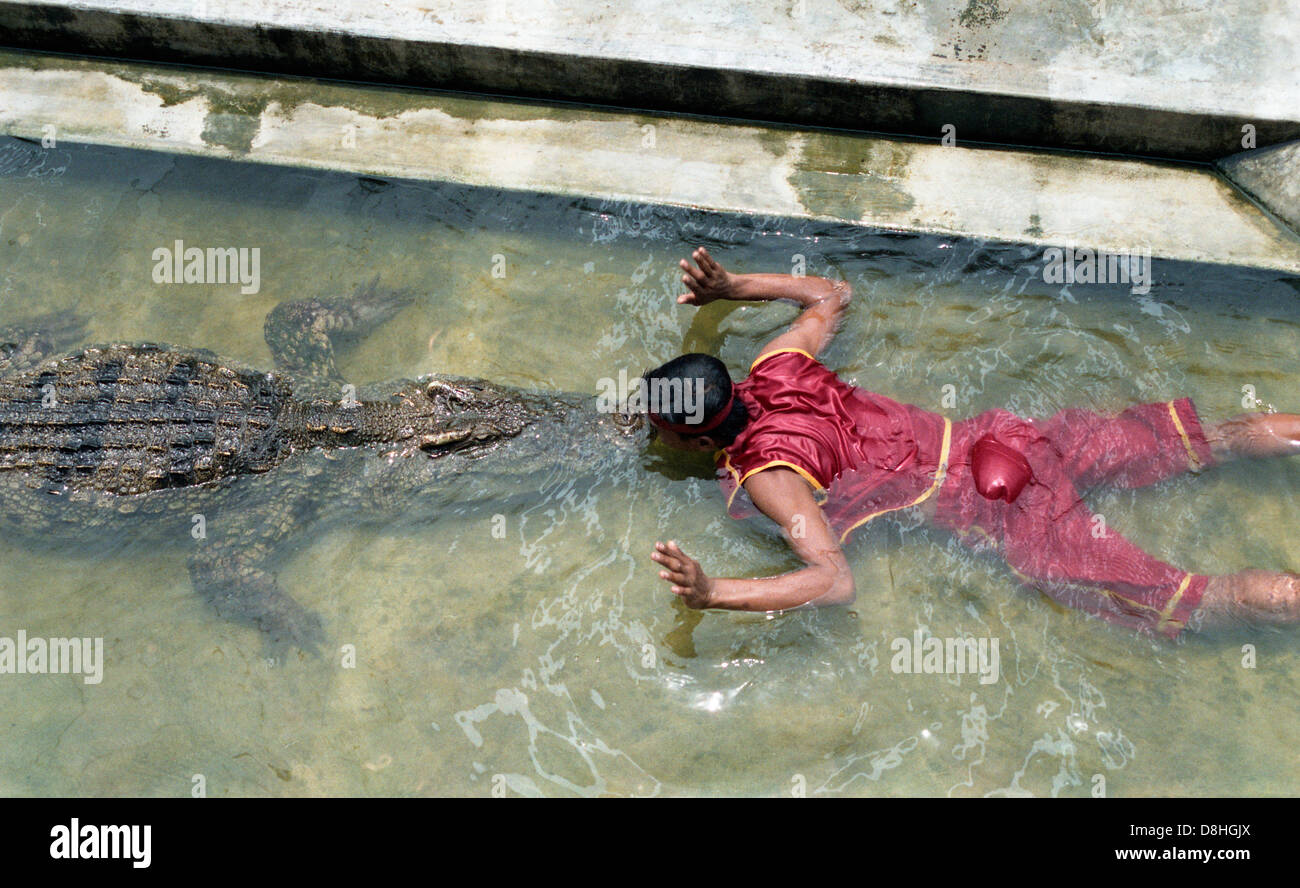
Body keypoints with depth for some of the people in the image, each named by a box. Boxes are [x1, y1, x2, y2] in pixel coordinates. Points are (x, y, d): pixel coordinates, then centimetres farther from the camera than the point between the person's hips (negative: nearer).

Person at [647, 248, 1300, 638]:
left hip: (994, 504, -7)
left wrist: (711, 593, -35)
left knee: (1179, 602, -6)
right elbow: (831, 295, 22)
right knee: (1212, 440, 17)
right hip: (994, 438, 7)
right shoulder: (775, 370, 3)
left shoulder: (765, 472, -18)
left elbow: (835, 581, -28)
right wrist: (730, 287, 18)